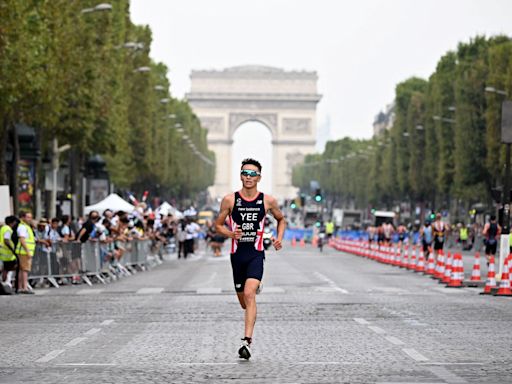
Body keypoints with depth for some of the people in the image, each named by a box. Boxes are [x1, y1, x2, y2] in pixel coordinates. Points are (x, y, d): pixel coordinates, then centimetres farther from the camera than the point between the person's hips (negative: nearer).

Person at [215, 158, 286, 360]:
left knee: (249, 294, -23)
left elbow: (281, 219, 19)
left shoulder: (268, 201, 0)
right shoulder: (229, 200, -2)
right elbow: (218, 224, 7)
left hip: (256, 254, -2)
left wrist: (279, 238, 2)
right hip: (237, 254, 2)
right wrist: (230, 234, -13)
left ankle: (247, 341, -26)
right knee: (244, 303, 14)